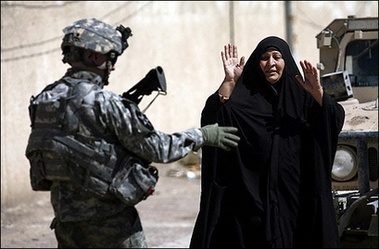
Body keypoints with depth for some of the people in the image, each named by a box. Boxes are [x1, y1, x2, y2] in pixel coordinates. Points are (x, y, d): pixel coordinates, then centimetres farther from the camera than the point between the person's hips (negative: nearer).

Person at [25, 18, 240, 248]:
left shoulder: (43, 101, 4)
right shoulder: (103, 102, -16)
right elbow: (155, 148, -13)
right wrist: (202, 136, 0)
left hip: (65, 218, 6)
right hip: (107, 219, -6)